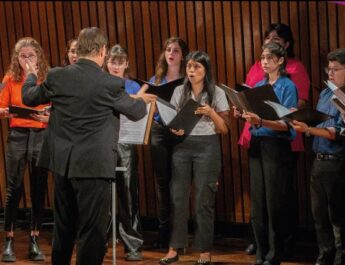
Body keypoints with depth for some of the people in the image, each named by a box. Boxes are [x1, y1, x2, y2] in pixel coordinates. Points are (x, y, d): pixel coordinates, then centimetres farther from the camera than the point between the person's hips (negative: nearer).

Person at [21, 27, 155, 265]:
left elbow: (29, 97, 15)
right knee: (93, 232, 3)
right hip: (94, 166, -5)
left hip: (62, 164, 5)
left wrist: (31, 75, 37)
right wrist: (142, 99, 27)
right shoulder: (111, 84, -13)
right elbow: (137, 112, 3)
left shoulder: (56, 76, -2)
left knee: (63, 228, 19)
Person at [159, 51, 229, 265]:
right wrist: (174, 129, -7)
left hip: (207, 147, -3)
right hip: (182, 146, 3)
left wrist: (211, 113, -17)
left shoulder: (217, 93, 0)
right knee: (178, 197, 0)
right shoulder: (179, 92, 8)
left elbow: (224, 129, -1)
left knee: (204, 200, -1)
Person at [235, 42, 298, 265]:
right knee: (257, 201, 7)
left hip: (276, 146, -6)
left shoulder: (288, 87, -5)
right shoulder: (258, 86, 14)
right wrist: (244, 115, -2)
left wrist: (260, 121, -29)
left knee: (275, 202, -2)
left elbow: (286, 124, -15)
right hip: (256, 145, 6)